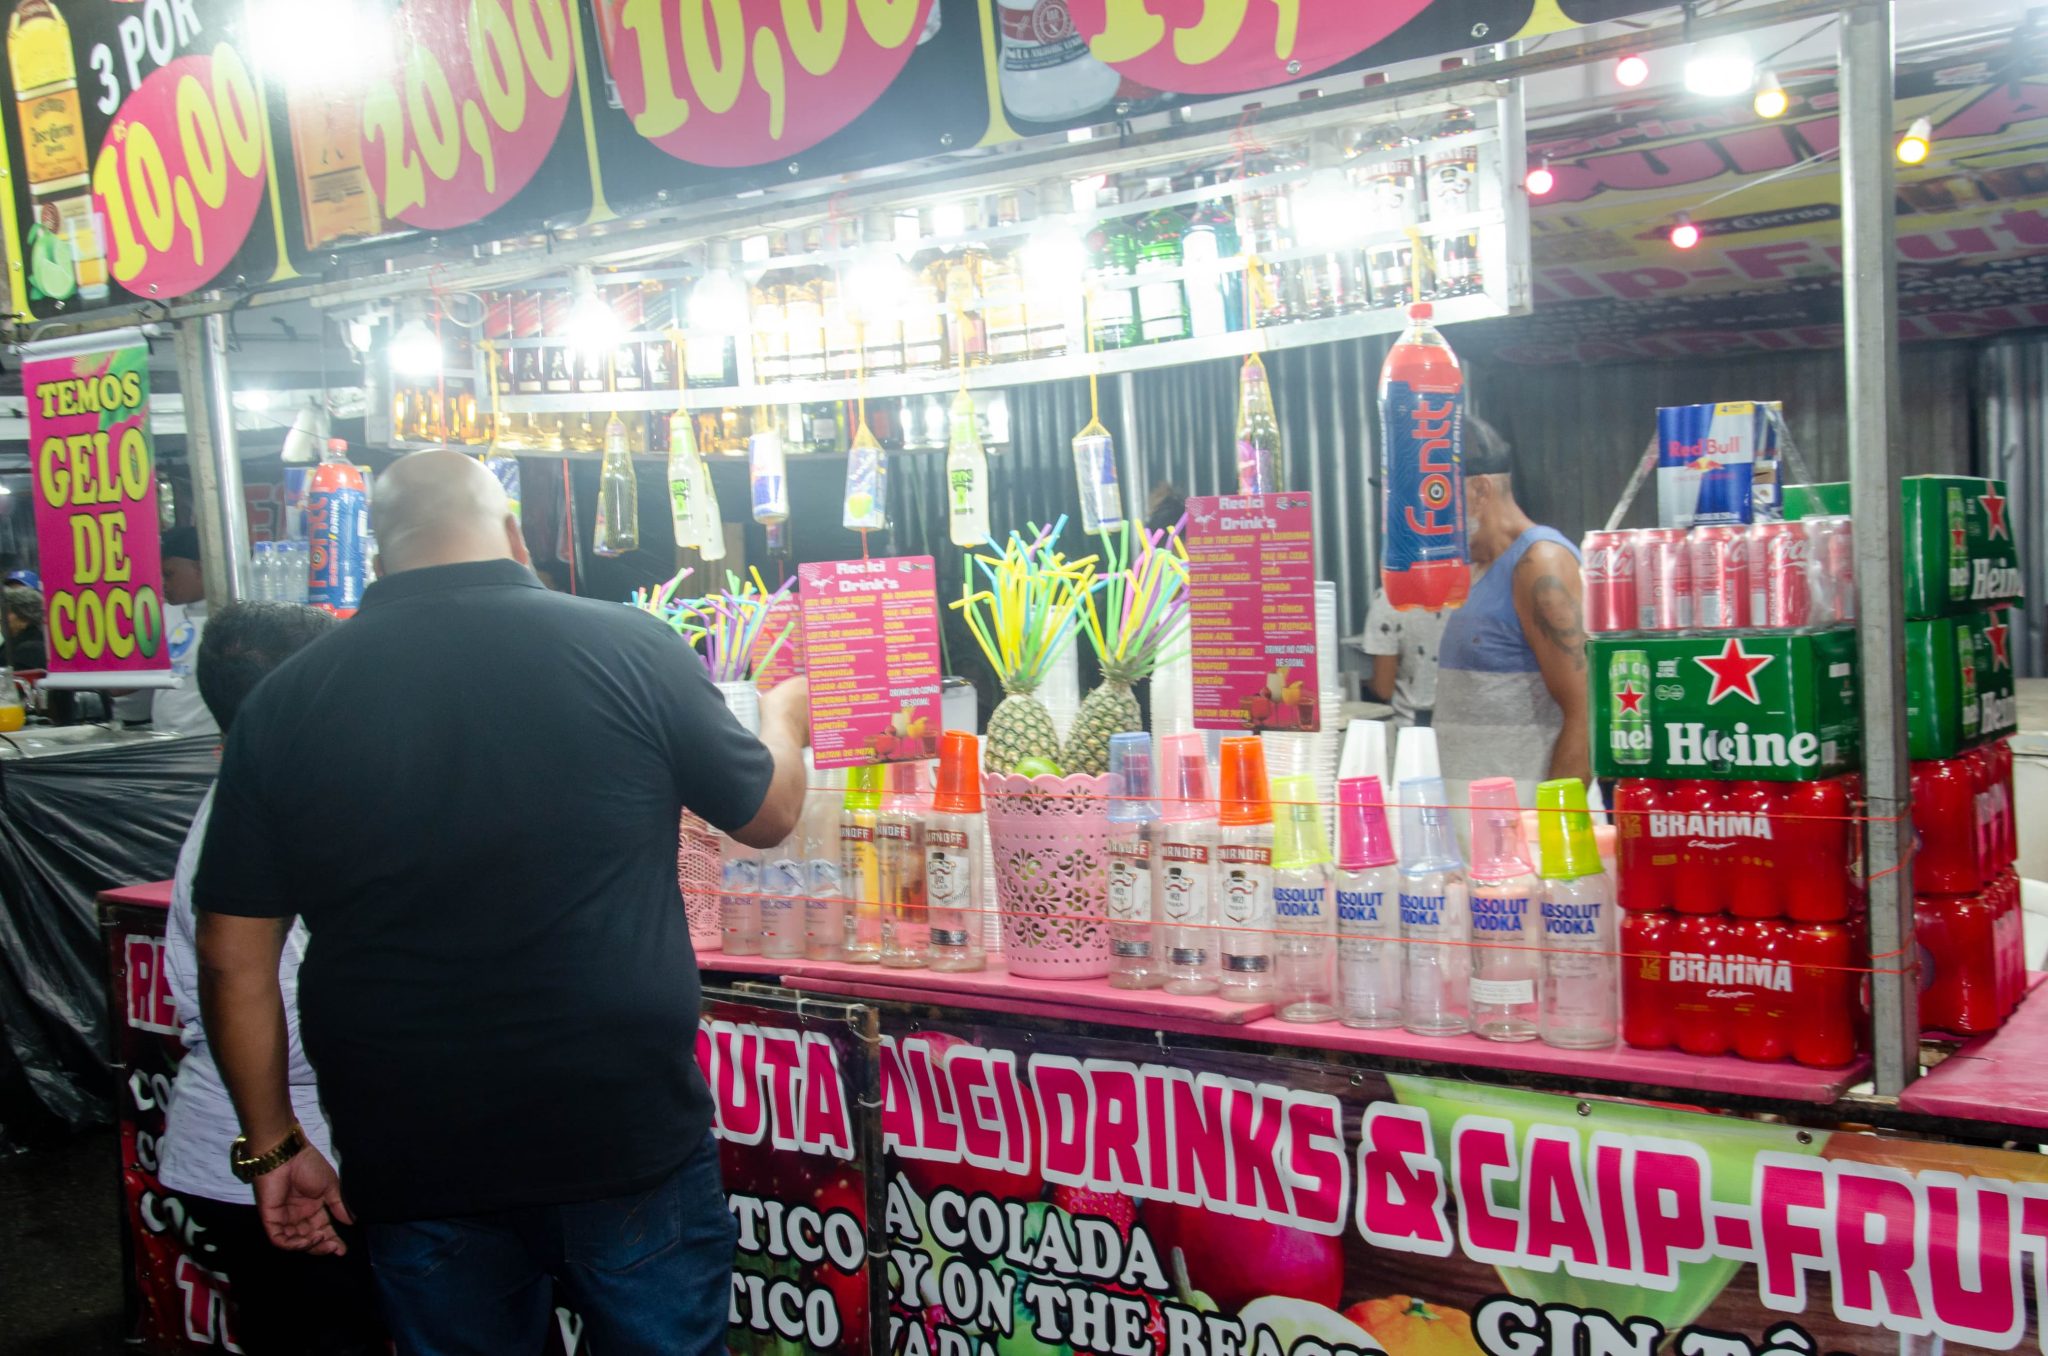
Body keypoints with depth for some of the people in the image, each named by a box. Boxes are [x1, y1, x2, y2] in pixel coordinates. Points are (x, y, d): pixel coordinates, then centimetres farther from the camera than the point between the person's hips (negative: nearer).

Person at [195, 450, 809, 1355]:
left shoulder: (286, 702, -4)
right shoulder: (631, 648, -9)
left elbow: (233, 956, 0)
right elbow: (770, 815, 5)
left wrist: (271, 1145, 11)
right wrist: (783, 716, 27)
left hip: (412, 1166, 2)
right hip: (629, 1139, -2)